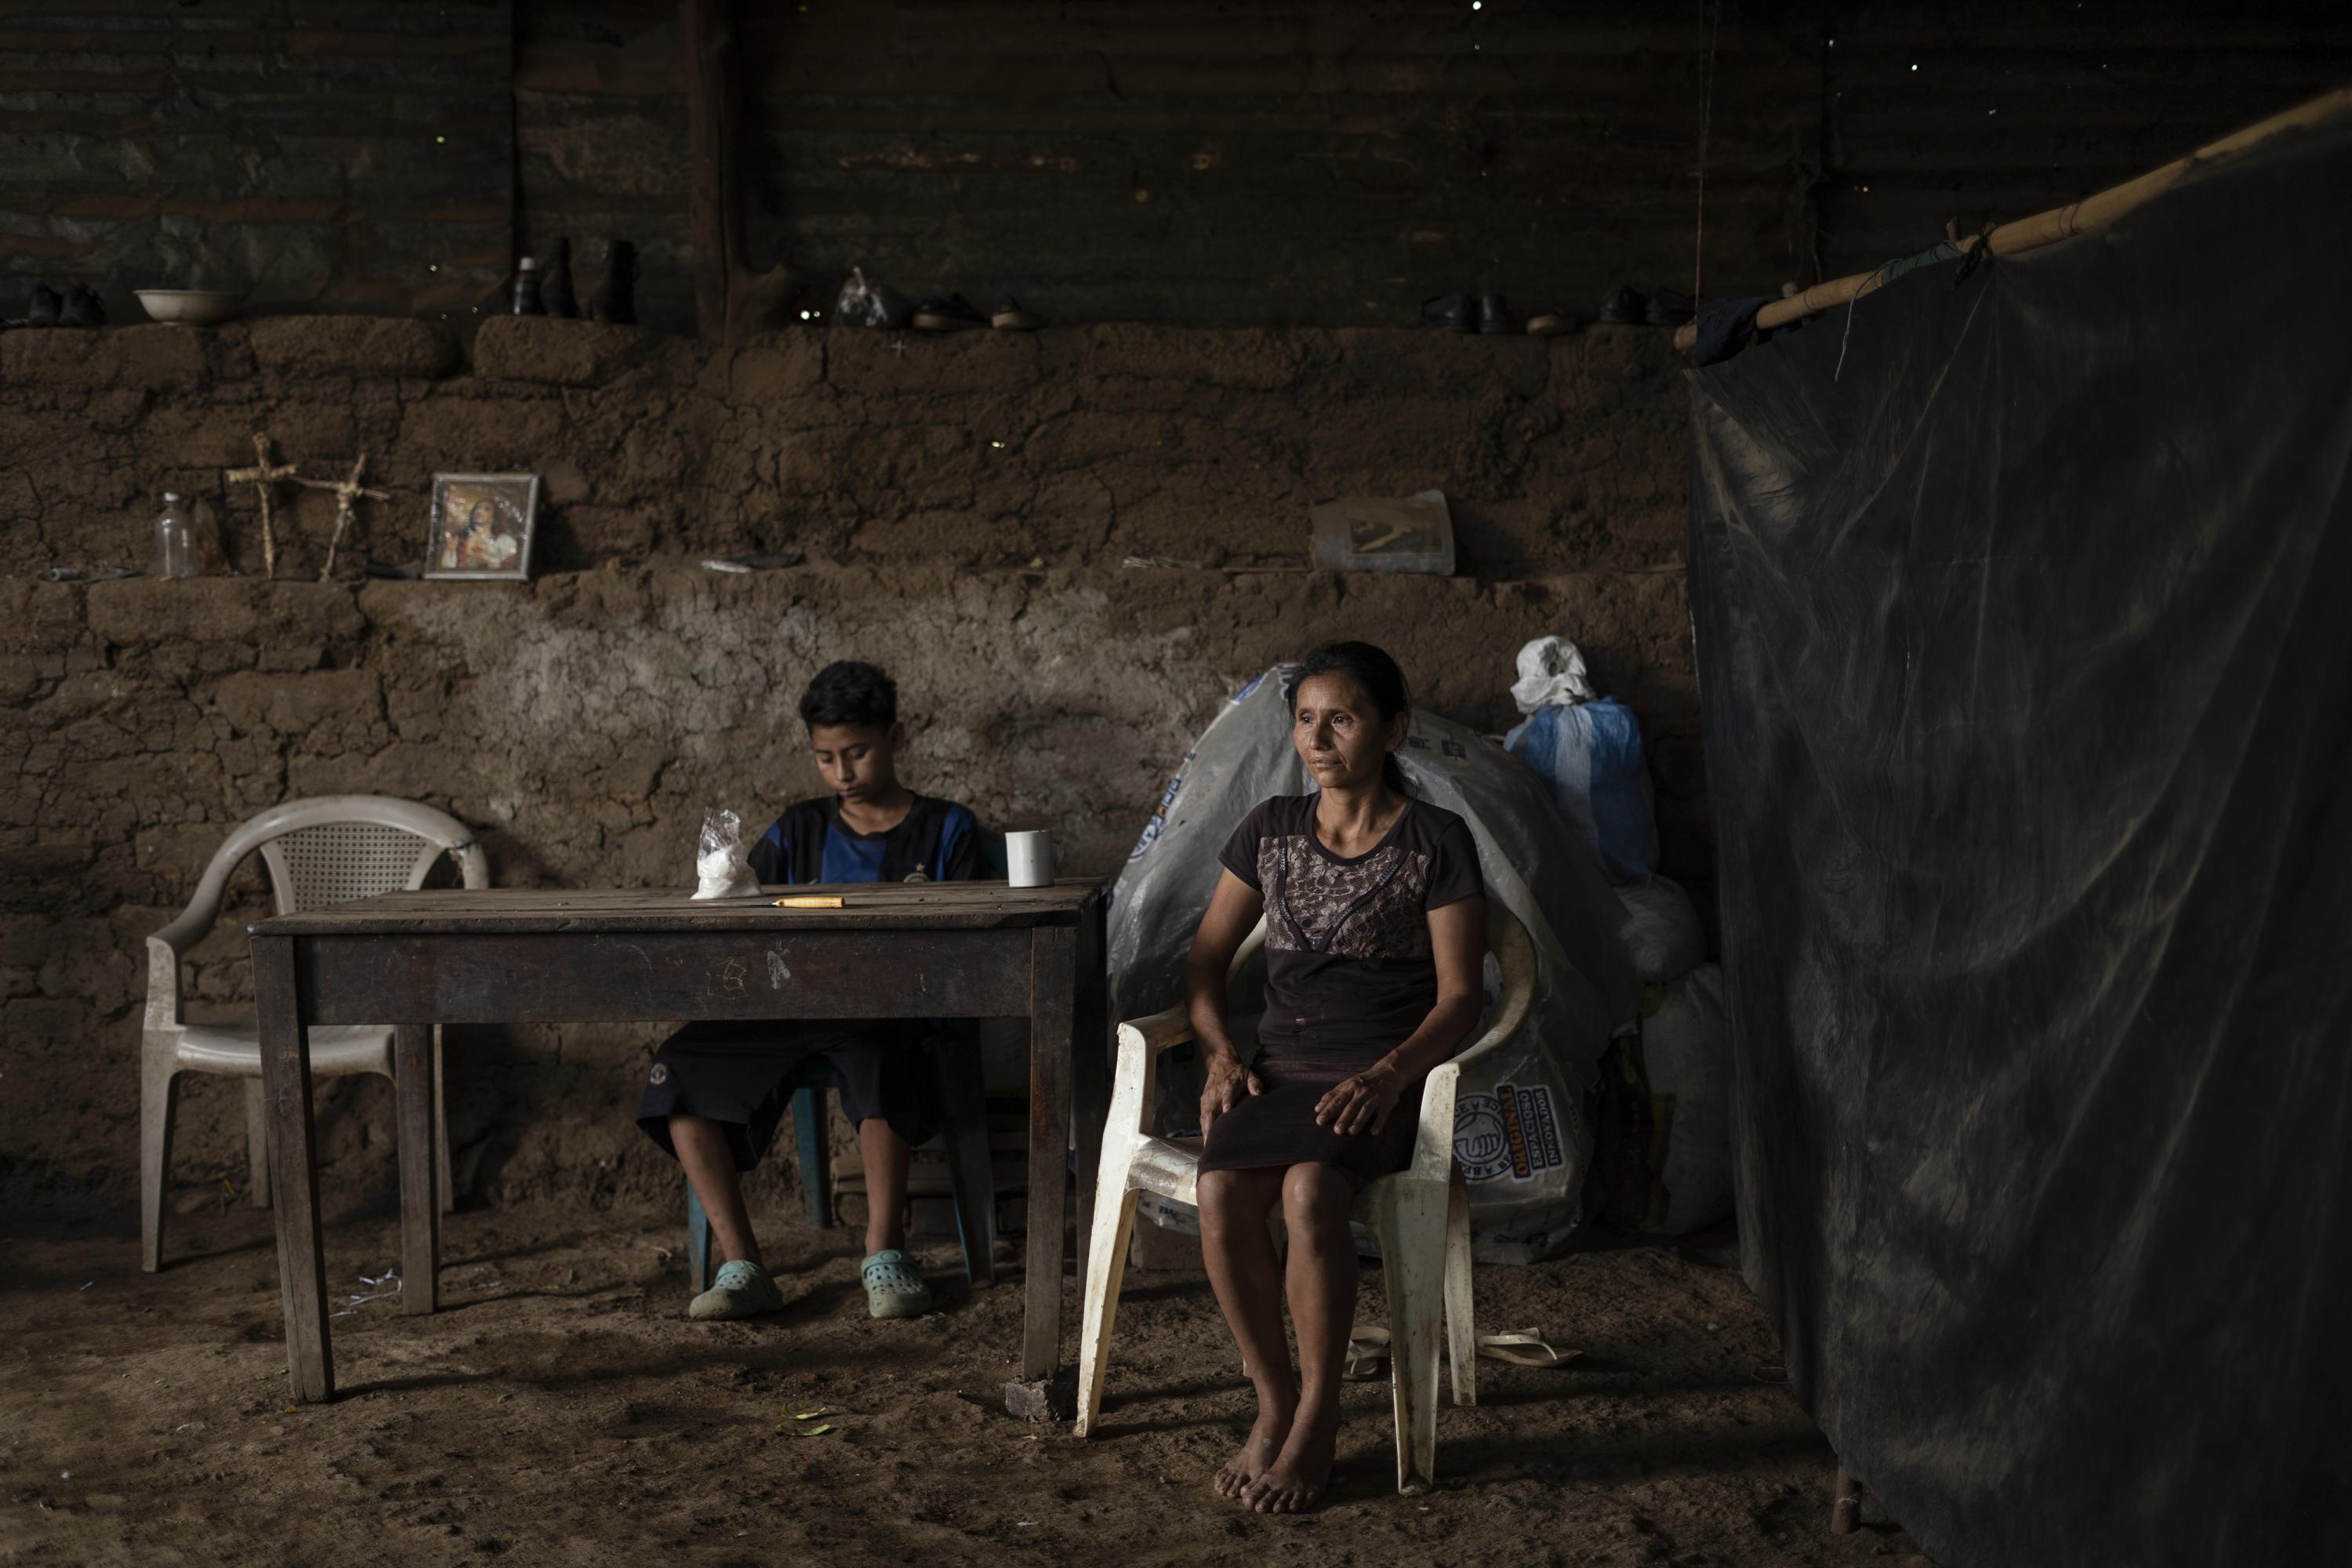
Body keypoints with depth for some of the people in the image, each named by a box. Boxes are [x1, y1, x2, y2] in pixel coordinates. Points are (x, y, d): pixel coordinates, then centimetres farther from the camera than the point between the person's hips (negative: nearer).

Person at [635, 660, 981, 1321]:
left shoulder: (946, 829, 12)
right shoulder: (800, 832, 20)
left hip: (890, 1011, -4)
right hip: (792, 1009, 4)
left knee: (878, 1061, -40)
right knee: (678, 1068, -20)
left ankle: (884, 1254, -28)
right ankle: (740, 1265, -23)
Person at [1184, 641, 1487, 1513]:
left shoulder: (1435, 841, 1)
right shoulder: (1270, 831, 13)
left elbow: (1461, 995, -4)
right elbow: (1207, 958, 17)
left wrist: (1387, 1076, -19)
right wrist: (1220, 1054, -1)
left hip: (1382, 1078, -3)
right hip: (1279, 1066, 4)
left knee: (1308, 1189, -34)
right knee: (1221, 1194, -28)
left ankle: (1317, 1419, -16)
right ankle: (1274, 1403, -9)